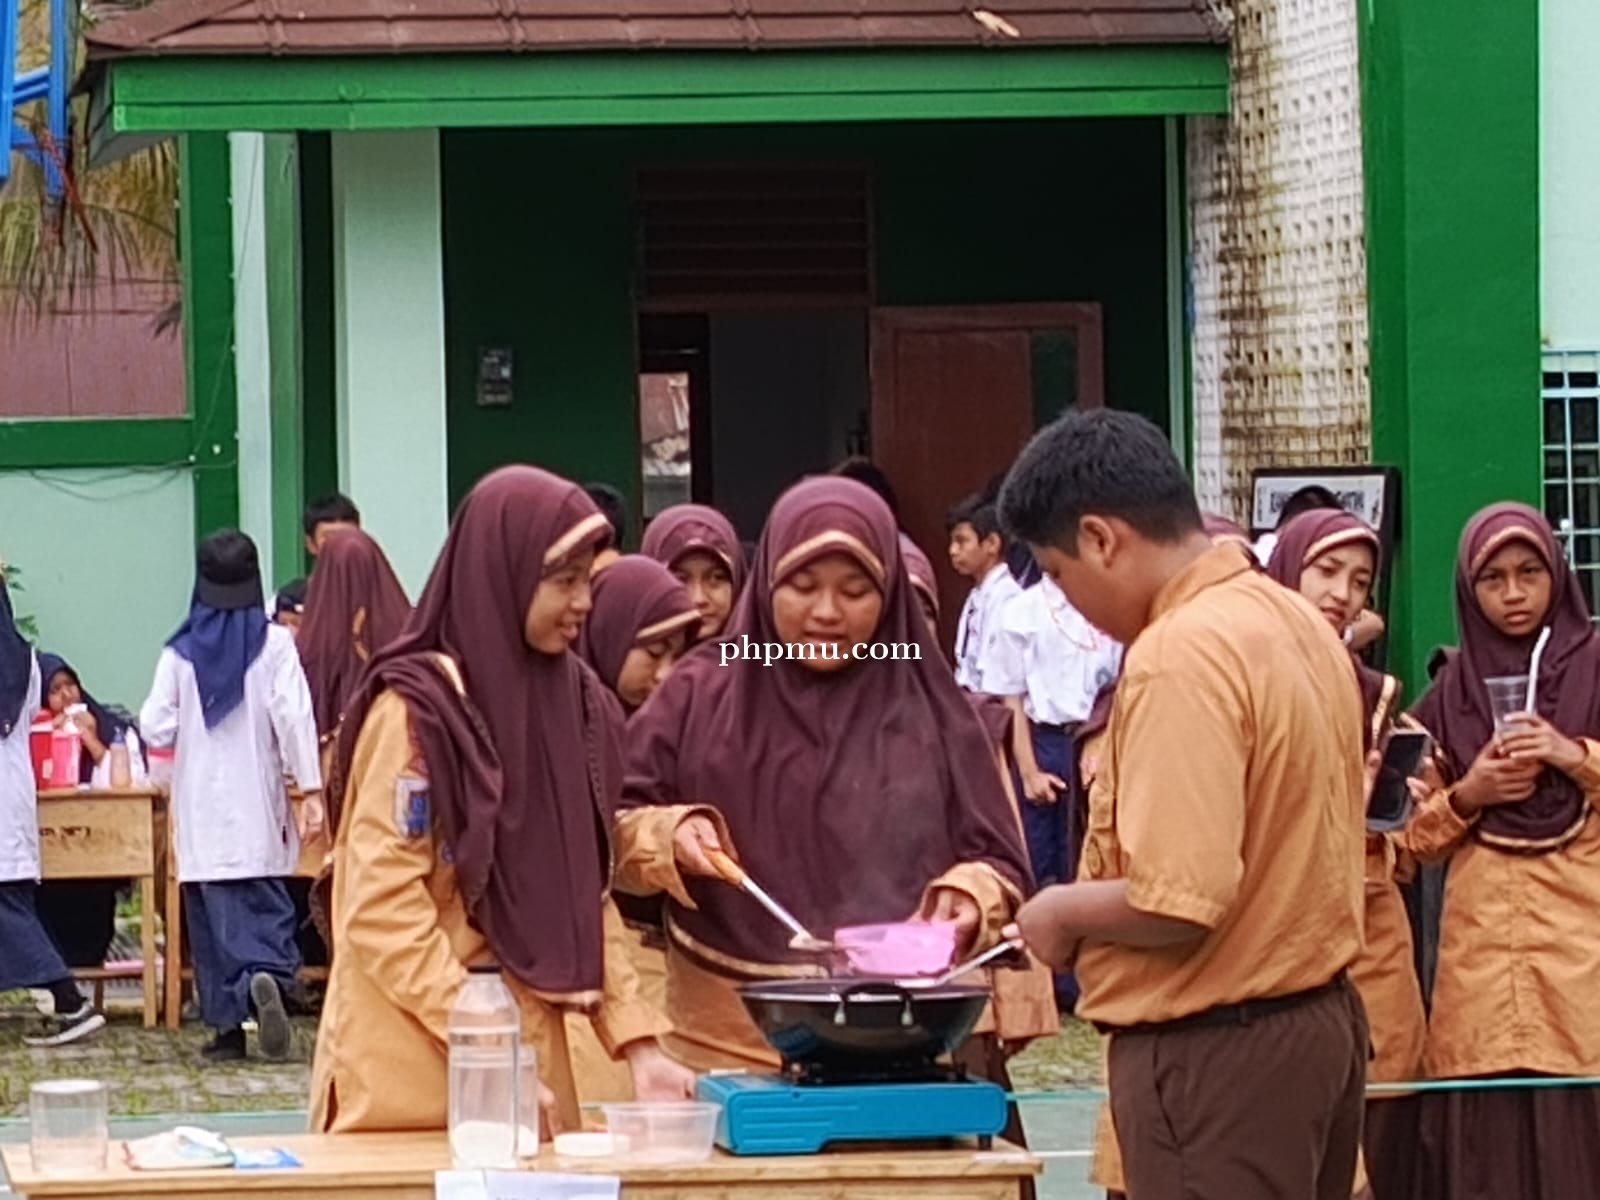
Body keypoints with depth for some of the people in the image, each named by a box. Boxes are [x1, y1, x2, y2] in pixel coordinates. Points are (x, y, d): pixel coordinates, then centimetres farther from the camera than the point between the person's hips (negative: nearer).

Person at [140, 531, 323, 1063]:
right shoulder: (274, 644, -4)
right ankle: (267, 976, -27)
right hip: (257, 806, -1)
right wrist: (311, 789, -8)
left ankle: (227, 1024, 3)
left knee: (212, 917, 6)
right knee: (266, 905, 3)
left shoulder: (180, 653, -1)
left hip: (201, 809, 1)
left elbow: (155, 728, -2)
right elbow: (294, 717, -9)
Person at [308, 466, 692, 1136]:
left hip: (530, 1050, 7)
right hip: (416, 1070, -7)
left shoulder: (572, 699, 10)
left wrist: (638, 1046, 1)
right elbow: (382, 913, -16)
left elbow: (588, 894, 11)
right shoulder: (418, 709, -12)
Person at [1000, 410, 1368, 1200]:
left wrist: (1064, 912, -8)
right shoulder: (1297, 623, 9)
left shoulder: (1179, 656, -20)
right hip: (1320, 1019, 10)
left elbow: (1176, 904, -26)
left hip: (1215, 1052, -9)